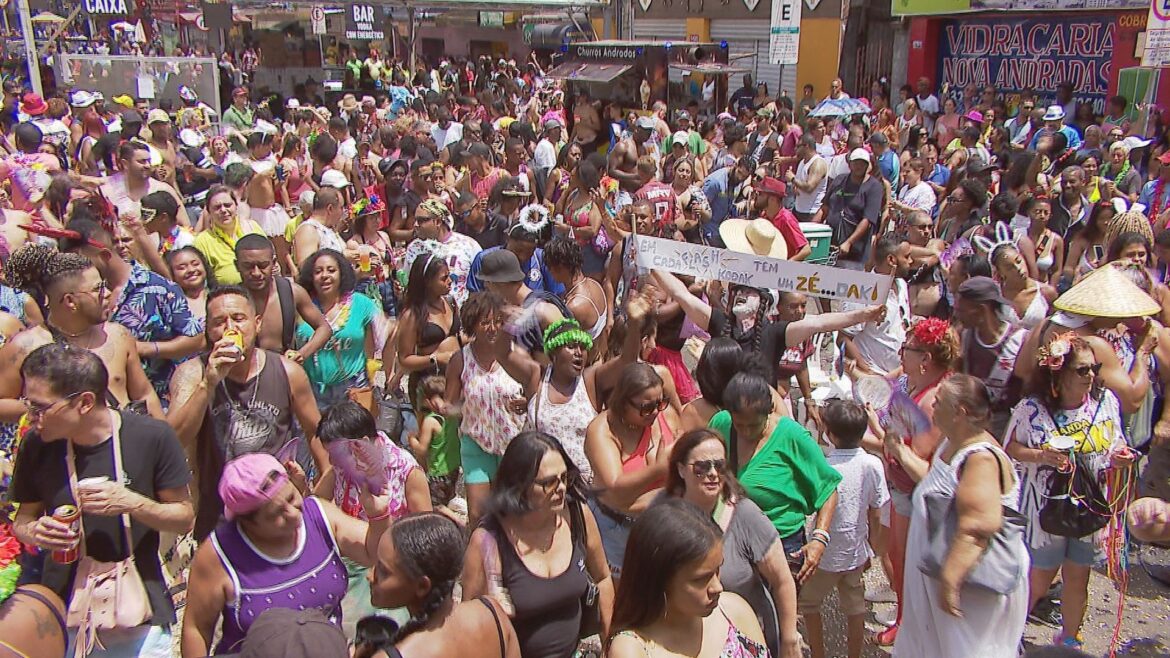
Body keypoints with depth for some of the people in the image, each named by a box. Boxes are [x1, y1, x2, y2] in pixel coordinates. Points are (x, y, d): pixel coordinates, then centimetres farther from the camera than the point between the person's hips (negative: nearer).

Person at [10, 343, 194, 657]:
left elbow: (185, 518, -7)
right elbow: (23, 520, 8)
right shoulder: (36, 446, -6)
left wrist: (132, 503, -23)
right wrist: (35, 533, -14)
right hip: (62, 617, 2)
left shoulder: (151, 437, -14)